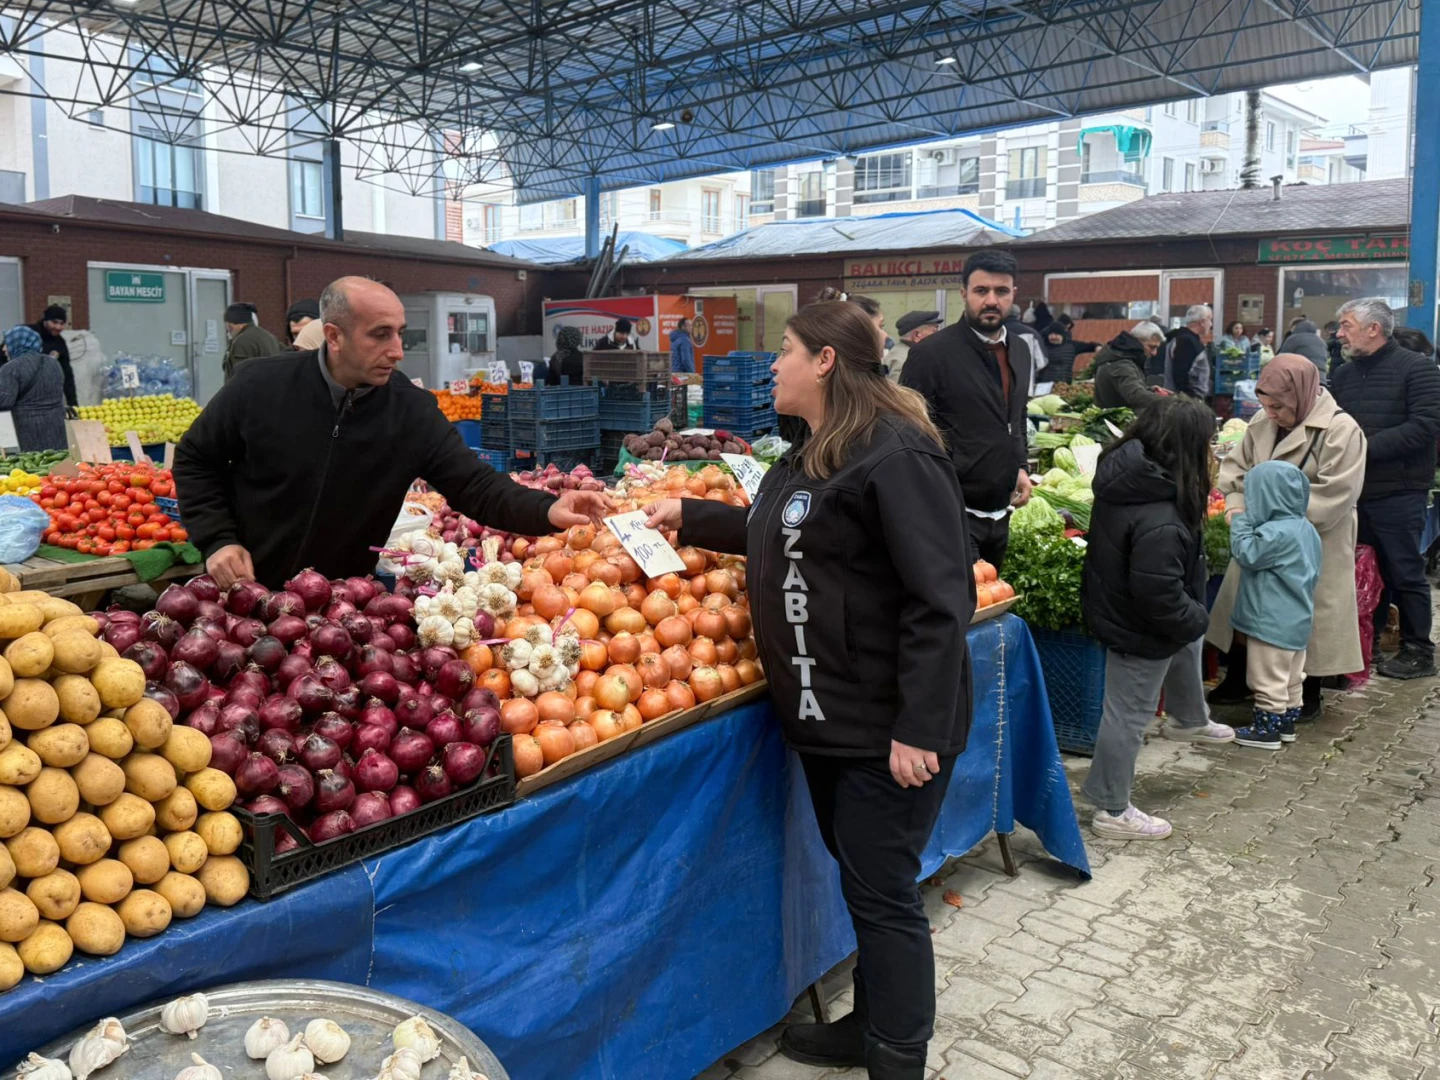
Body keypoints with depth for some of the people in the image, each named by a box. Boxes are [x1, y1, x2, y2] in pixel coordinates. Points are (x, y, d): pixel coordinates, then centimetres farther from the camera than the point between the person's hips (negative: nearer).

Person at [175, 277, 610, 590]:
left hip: (345, 601, 1)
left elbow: (475, 485, -16)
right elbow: (195, 460, 0)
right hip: (244, 592, -1)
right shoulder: (260, 385, -14)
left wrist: (547, 510, -33)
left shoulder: (413, 411, -11)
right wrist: (217, 541, -12)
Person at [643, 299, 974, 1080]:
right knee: (858, 881, 20)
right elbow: (778, 537, 31)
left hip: (885, 726, -9)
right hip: (826, 715, 9)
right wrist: (690, 517, 29)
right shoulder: (811, 456, 13)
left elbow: (941, 599, -23)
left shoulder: (896, 455, -19)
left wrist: (920, 729, -25)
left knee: (882, 896, 2)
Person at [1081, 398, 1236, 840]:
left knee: (1190, 642, 34)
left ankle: (1188, 719, 59)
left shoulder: (1124, 472, -9)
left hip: (1113, 603, 10)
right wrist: (1196, 618, -14)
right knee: (1129, 716, 5)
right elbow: (1161, 596, -32)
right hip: (1139, 627, -10)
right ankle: (1111, 810, 21)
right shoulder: (1159, 522, -36)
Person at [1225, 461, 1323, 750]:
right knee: (1290, 676, 18)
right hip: (1296, 619, 10)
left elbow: (1247, 555, -19)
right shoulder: (1305, 528, 9)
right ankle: (1287, 724, 29)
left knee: (1269, 677, 0)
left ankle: (1267, 730, 8)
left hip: (1273, 621, -10)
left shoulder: (1277, 532, -25)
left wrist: (1240, 523, -8)